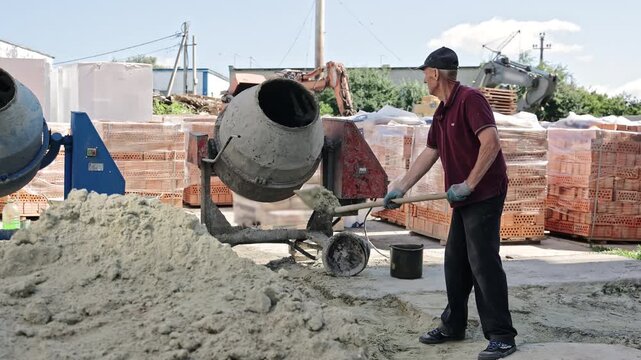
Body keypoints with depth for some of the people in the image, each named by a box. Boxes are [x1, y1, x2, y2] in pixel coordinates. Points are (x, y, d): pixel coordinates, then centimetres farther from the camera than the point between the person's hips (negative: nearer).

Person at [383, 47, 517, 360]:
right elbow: (429, 153, 21)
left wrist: (468, 184, -21)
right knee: (455, 263, 14)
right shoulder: (441, 113, 15)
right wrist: (400, 188, 19)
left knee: (483, 263, -9)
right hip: (464, 199, 10)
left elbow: (491, 142, -25)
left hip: (485, 194, -10)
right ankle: (453, 325, 25)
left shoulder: (470, 99, -15)